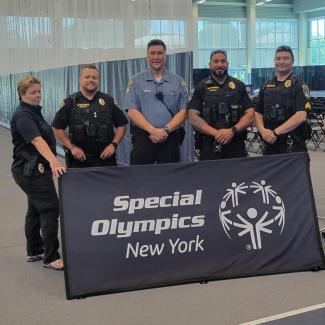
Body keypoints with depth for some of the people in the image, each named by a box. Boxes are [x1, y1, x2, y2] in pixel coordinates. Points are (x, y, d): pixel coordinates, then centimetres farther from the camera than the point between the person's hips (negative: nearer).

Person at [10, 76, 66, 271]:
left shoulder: (34, 112, 14)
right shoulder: (23, 115, -17)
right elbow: (37, 140, -33)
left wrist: (51, 161, 24)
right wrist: (53, 160, -47)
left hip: (34, 169, 10)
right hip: (31, 170, -10)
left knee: (36, 209, 15)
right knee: (51, 209, -12)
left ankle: (34, 251, 25)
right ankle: (51, 258, -10)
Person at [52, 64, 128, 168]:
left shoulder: (109, 101, 8)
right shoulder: (70, 102, 4)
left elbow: (122, 125, 10)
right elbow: (57, 128, 2)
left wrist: (113, 144, -2)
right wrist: (72, 147, -6)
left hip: (105, 156, 1)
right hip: (79, 158, -1)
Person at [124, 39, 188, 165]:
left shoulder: (178, 82, 10)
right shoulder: (136, 81, 7)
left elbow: (183, 111, 2)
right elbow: (132, 111, -2)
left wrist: (166, 130, -13)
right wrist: (153, 130, -14)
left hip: (170, 137, 1)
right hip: (142, 137, -1)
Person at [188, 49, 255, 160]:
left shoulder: (239, 86, 10)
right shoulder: (201, 87, 6)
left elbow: (250, 115, 4)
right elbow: (193, 117, -3)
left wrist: (233, 130, -14)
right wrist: (215, 133, -16)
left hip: (236, 147, 1)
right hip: (208, 147, -1)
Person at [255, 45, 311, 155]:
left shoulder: (299, 85, -3)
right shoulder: (266, 86, 13)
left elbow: (301, 116, -15)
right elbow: (258, 113, 10)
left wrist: (275, 132, -19)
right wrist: (263, 131, -11)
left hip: (293, 145, -5)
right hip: (269, 144, 5)